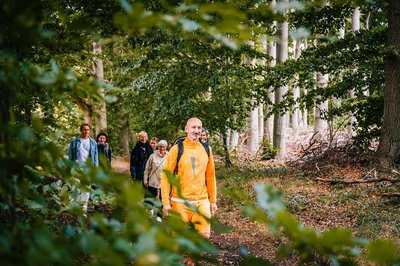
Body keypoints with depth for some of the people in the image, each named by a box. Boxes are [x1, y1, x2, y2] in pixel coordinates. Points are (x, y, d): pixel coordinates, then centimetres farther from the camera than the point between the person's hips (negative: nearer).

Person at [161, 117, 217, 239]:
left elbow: (210, 177, 13)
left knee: (204, 235, -1)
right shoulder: (177, 149, -4)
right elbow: (166, 176, -4)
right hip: (180, 201, -3)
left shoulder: (206, 149, 7)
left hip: (202, 201, 3)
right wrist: (166, 202, -8)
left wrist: (213, 200, 12)